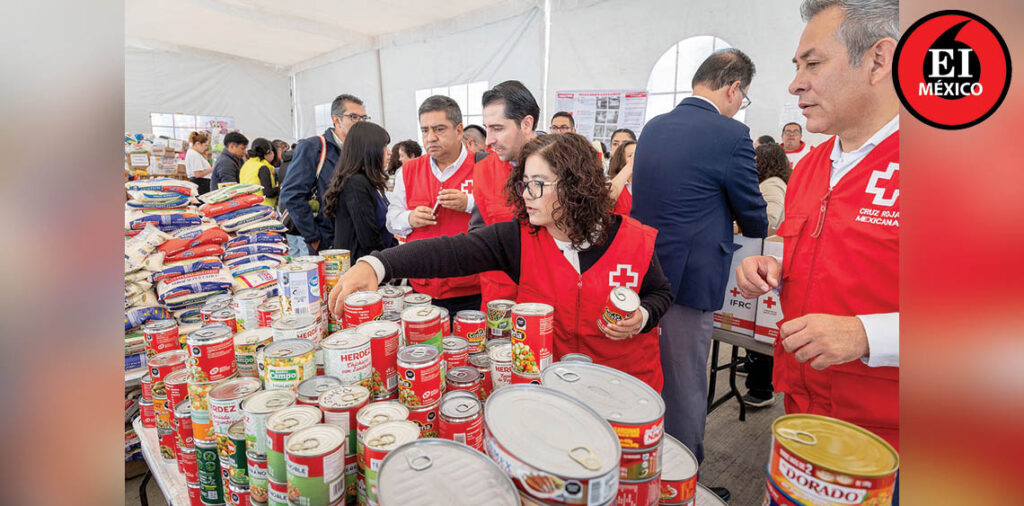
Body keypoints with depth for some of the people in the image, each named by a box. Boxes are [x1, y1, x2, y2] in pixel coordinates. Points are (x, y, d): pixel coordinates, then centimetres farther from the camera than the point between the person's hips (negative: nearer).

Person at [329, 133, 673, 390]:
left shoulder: (634, 240, -14)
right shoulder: (518, 237, -15)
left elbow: (660, 291, 4)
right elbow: (451, 252, -28)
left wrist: (640, 318, -18)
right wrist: (376, 264, -41)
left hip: (627, 380, 0)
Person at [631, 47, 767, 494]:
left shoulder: (653, 126, 7)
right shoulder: (731, 135, -14)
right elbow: (754, 221, -6)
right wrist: (756, 226, 19)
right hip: (689, 277, -7)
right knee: (685, 388, 8)